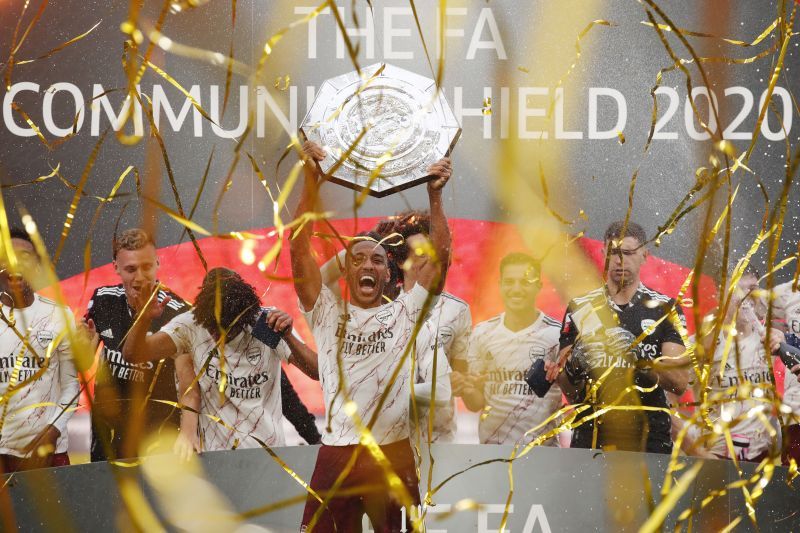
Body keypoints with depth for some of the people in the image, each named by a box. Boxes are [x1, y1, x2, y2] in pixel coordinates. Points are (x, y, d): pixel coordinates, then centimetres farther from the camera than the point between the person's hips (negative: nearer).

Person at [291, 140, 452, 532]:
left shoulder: (404, 313, 8)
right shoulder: (327, 313, 6)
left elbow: (440, 257, 0)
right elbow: (299, 252, -3)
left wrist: (435, 196, -7)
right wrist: (311, 183, -10)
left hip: (394, 451, 0)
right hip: (336, 451, 0)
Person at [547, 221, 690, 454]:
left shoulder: (665, 309, 6)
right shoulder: (580, 309, 8)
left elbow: (680, 383, -4)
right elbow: (571, 393, 5)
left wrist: (642, 358, -19)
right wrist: (571, 370, -16)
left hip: (649, 437, -1)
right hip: (591, 434, 1)